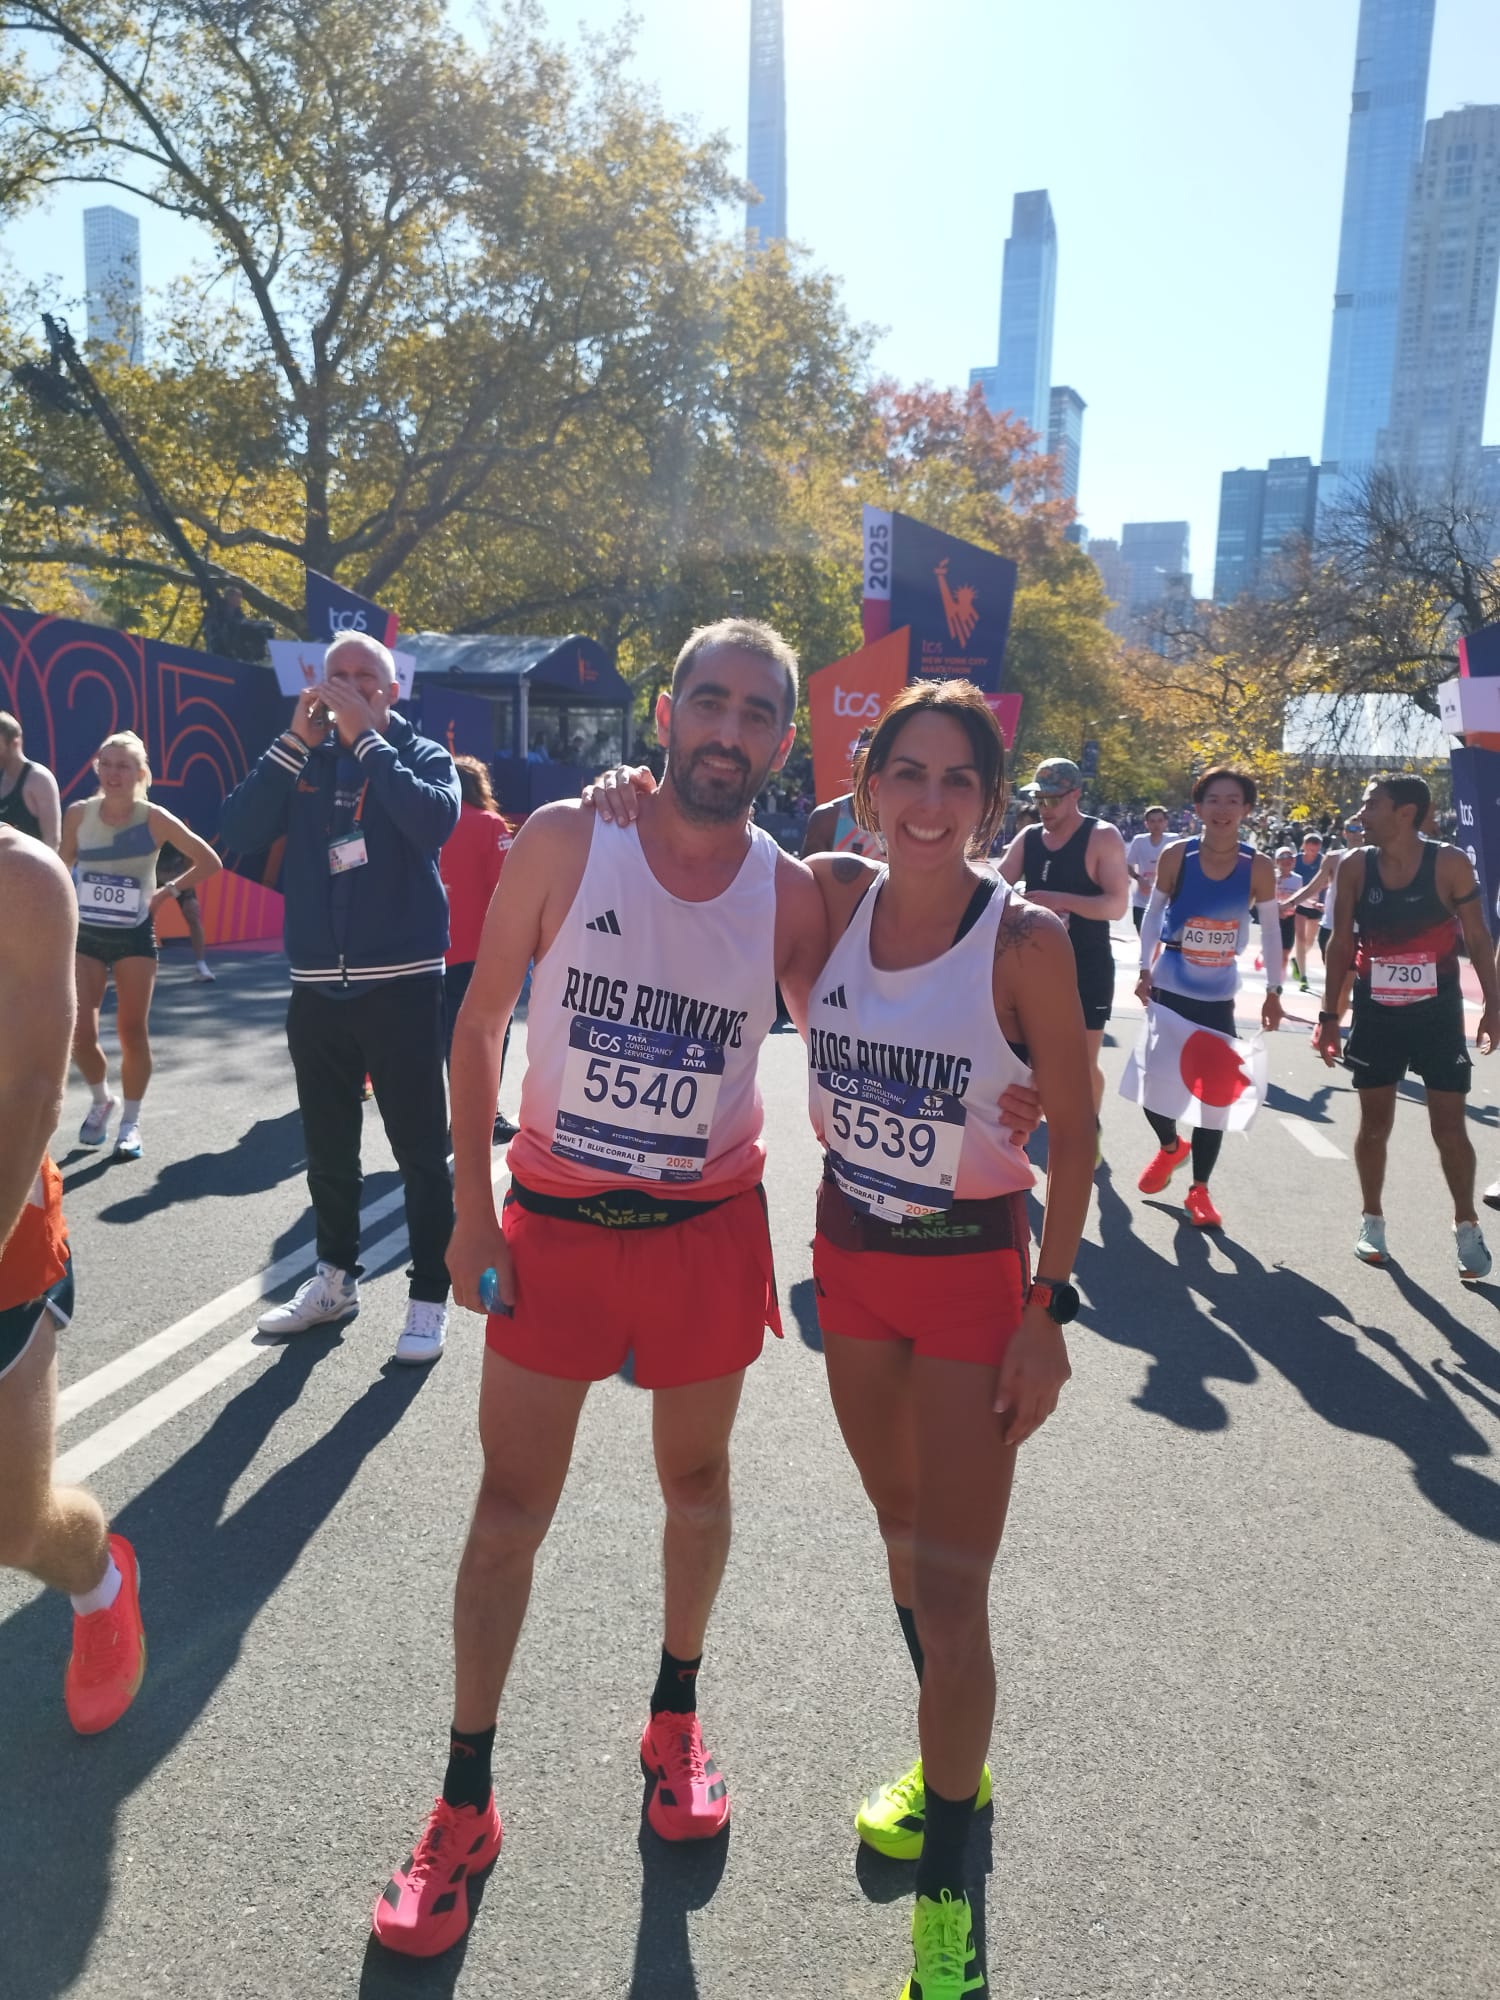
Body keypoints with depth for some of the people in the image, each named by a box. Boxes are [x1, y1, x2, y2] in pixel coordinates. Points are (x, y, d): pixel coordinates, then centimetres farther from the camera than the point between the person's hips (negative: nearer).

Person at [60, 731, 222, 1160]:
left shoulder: (154, 819, -10)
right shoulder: (78, 814, -2)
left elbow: (209, 862, -4)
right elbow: (61, 868, 13)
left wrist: (168, 892, -7)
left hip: (135, 936, -2)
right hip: (85, 935, 2)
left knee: (132, 1032, 2)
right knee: (79, 1033, -4)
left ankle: (131, 1122, 17)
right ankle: (102, 1100, 25)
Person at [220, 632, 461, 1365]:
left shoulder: (423, 755, 1)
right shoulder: (304, 760, 10)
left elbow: (435, 822, -21)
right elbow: (239, 831, -5)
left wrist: (366, 740, -16)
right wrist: (296, 741, -10)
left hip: (401, 986, -4)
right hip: (317, 988, 4)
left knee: (420, 1150, 1)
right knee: (327, 1150, 16)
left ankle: (429, 1297, 12)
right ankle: (335, 1278, 33)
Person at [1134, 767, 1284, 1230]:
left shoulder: (1258, 868, -7)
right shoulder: (1176, 856, -8)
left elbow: (1271, 929, 4)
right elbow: (1154, 913, 2)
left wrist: (1273, 991, 2)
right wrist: (1144, 970, -3)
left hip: (1219, 999, 0)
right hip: (1168, 992, 0)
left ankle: (1199, 1189, 16)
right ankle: (1170, 1146, 33)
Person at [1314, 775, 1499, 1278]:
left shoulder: (1450, 863, -9)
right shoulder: (1355, 866, -4)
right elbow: (1342, 944, 2)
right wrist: (1330, 1015, 1)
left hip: (1438, 1014, -1)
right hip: (1375, 1015, 2)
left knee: (1449, 1127, 3)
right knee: (1374, 1123, 9)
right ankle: (1372, 1220, 26)